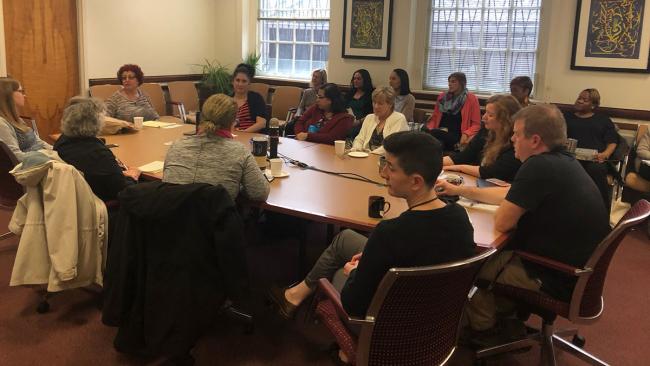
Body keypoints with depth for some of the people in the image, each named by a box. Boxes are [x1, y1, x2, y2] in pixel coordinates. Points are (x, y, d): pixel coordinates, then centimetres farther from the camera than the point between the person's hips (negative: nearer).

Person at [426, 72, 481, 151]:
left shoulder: (471, 99, 4)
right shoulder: (442, 97, 18)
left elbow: (476, 124, 3)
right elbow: (434, 118, 23)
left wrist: (466, 134, -15)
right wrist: (430, 129, 2)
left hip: (456, 135, -4)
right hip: (439, 133, 4)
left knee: (435, 134, -36)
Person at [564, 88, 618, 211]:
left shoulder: (603, 119, 24)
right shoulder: (566, 116, 26)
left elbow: (612, 143, 15)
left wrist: (605, 154, -7)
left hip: (595, 158, 0)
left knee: (596, 169, -38)